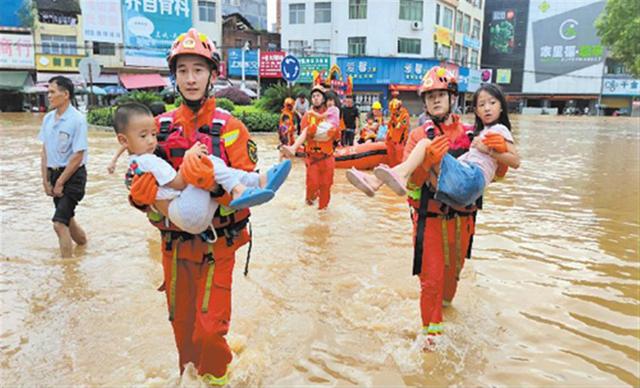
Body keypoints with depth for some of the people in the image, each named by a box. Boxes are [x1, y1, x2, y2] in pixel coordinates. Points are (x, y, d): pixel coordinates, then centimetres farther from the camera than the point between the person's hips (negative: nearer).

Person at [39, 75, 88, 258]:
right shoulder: (48, 118, 4)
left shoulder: (77, 120, -16)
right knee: (67, 218, 19)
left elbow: (78, 156, -17)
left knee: (59, 222, -12)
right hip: (54, 174, 7)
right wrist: (46, 180, 4)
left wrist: (60, 183, -12)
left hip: (73, 175, -7)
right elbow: (45, 151, 10)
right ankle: (84, 245, 42)